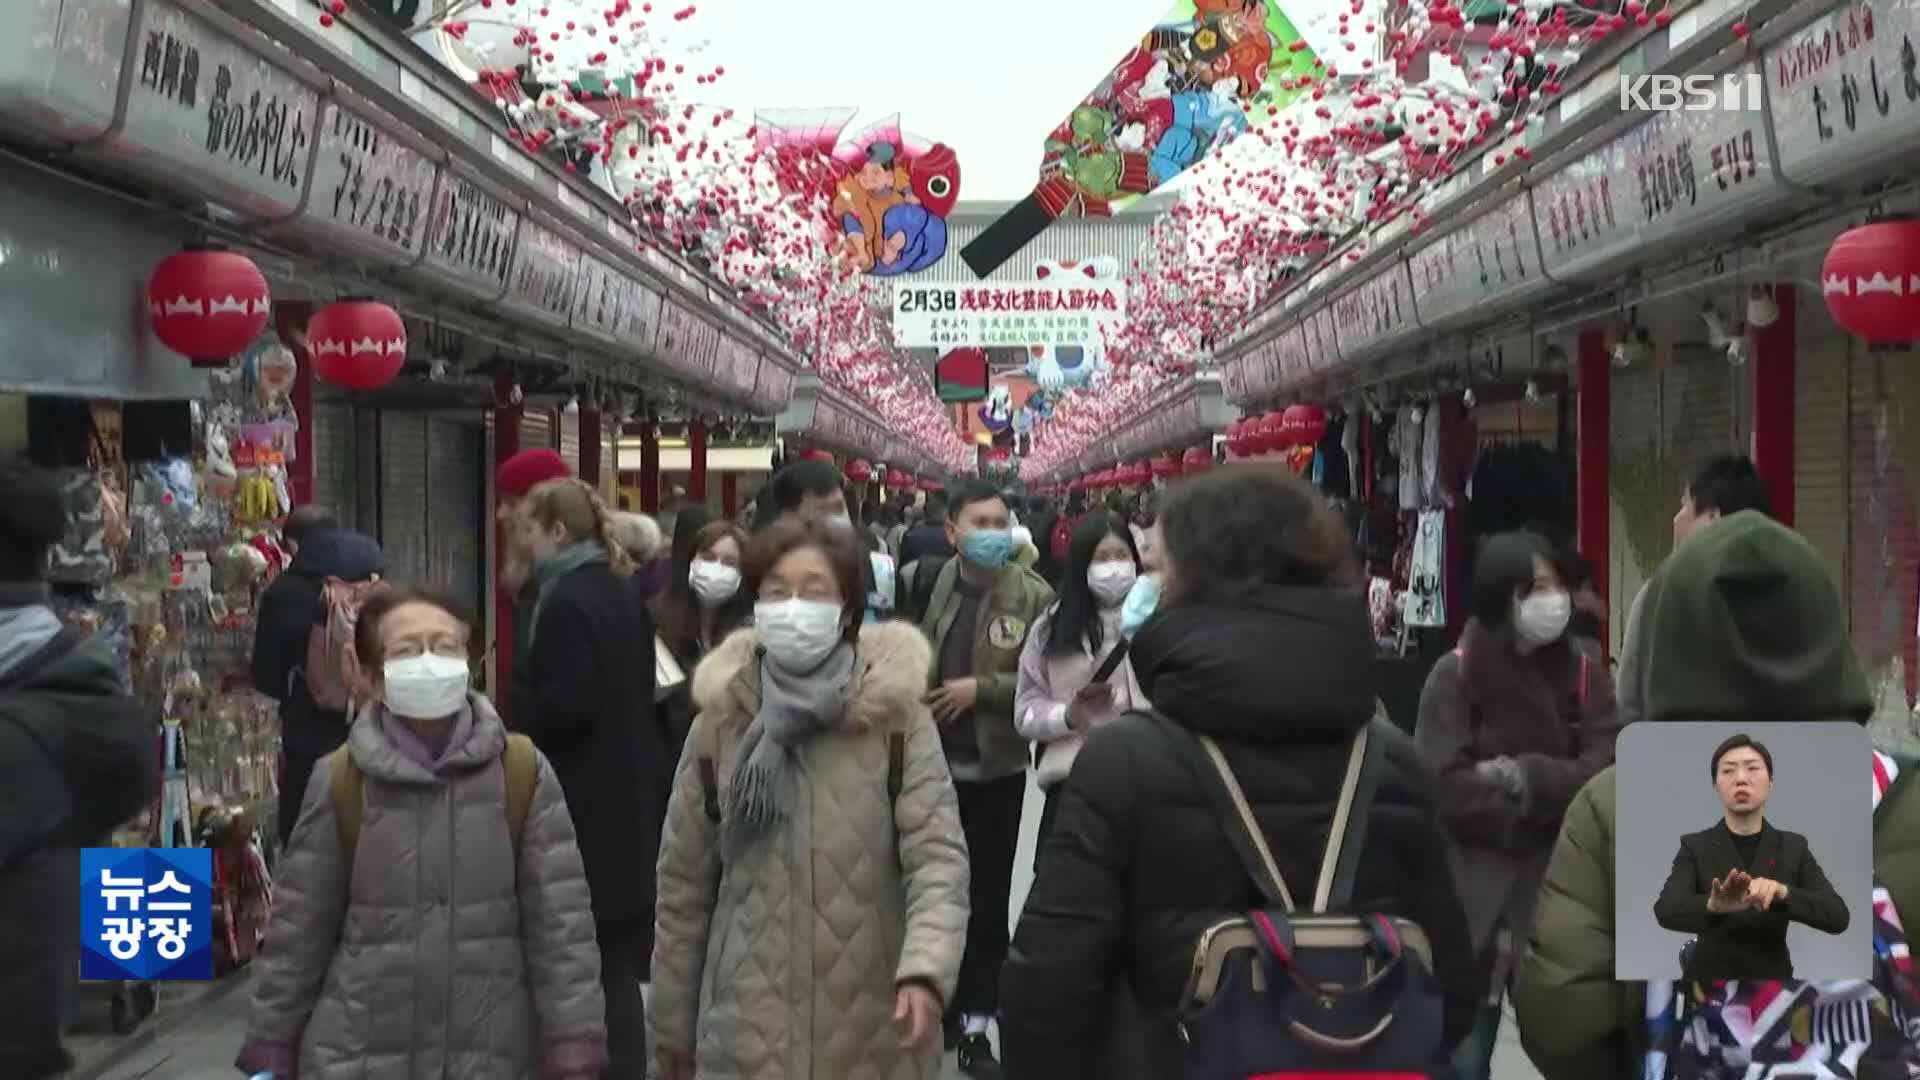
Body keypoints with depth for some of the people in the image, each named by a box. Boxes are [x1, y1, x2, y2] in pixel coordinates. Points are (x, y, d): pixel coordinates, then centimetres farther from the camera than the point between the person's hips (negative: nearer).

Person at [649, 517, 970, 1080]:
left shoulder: (897, 717, -6)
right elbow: (683, 881, 7)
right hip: (748, 1034, 1)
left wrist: (925, 971, -30)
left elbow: (938, 855, -13)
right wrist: (672, 1022, 10)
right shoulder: (720, 722, 0)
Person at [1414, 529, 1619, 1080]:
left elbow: (1607, 770, -6)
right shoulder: (1455, 675, -6)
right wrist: (1540, 814, -11)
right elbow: (1446, 786, -13)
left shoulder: (1583, 668, 2)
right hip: (1476, 891, -2)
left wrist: (1526, 777, -16)